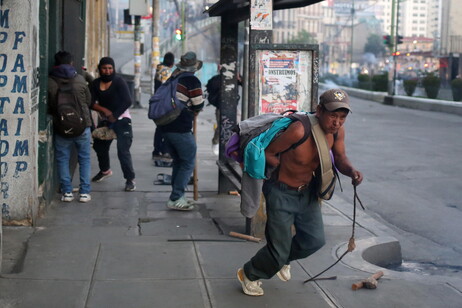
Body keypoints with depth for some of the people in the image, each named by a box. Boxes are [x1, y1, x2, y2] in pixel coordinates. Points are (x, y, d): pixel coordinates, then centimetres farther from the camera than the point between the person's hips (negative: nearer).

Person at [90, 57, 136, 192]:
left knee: (123, 151, -17)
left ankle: (130, 179, -8)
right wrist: (105, 110, -19)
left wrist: (114, 116, -16)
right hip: (105, 120, 6)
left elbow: (127, 101, -18)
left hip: (121, 120, -6)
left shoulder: (119, 82, -11)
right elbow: (92, 103, -3)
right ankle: (105, 170, 47)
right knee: (99, 146, 20)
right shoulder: (96, 83, 3)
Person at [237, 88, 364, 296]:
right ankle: (249, 275, 31)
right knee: (279, 249, 0)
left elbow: (340, 159, 2)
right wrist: (286, 171, -15)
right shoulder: (299, 131, -33)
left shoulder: (337, 131, -12)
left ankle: (283, 259, 41)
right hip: (282, 192, -7)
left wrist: (352, 171, -18)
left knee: (314, 240, 9)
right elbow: (268, 152, -21)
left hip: (307, 191, 7)